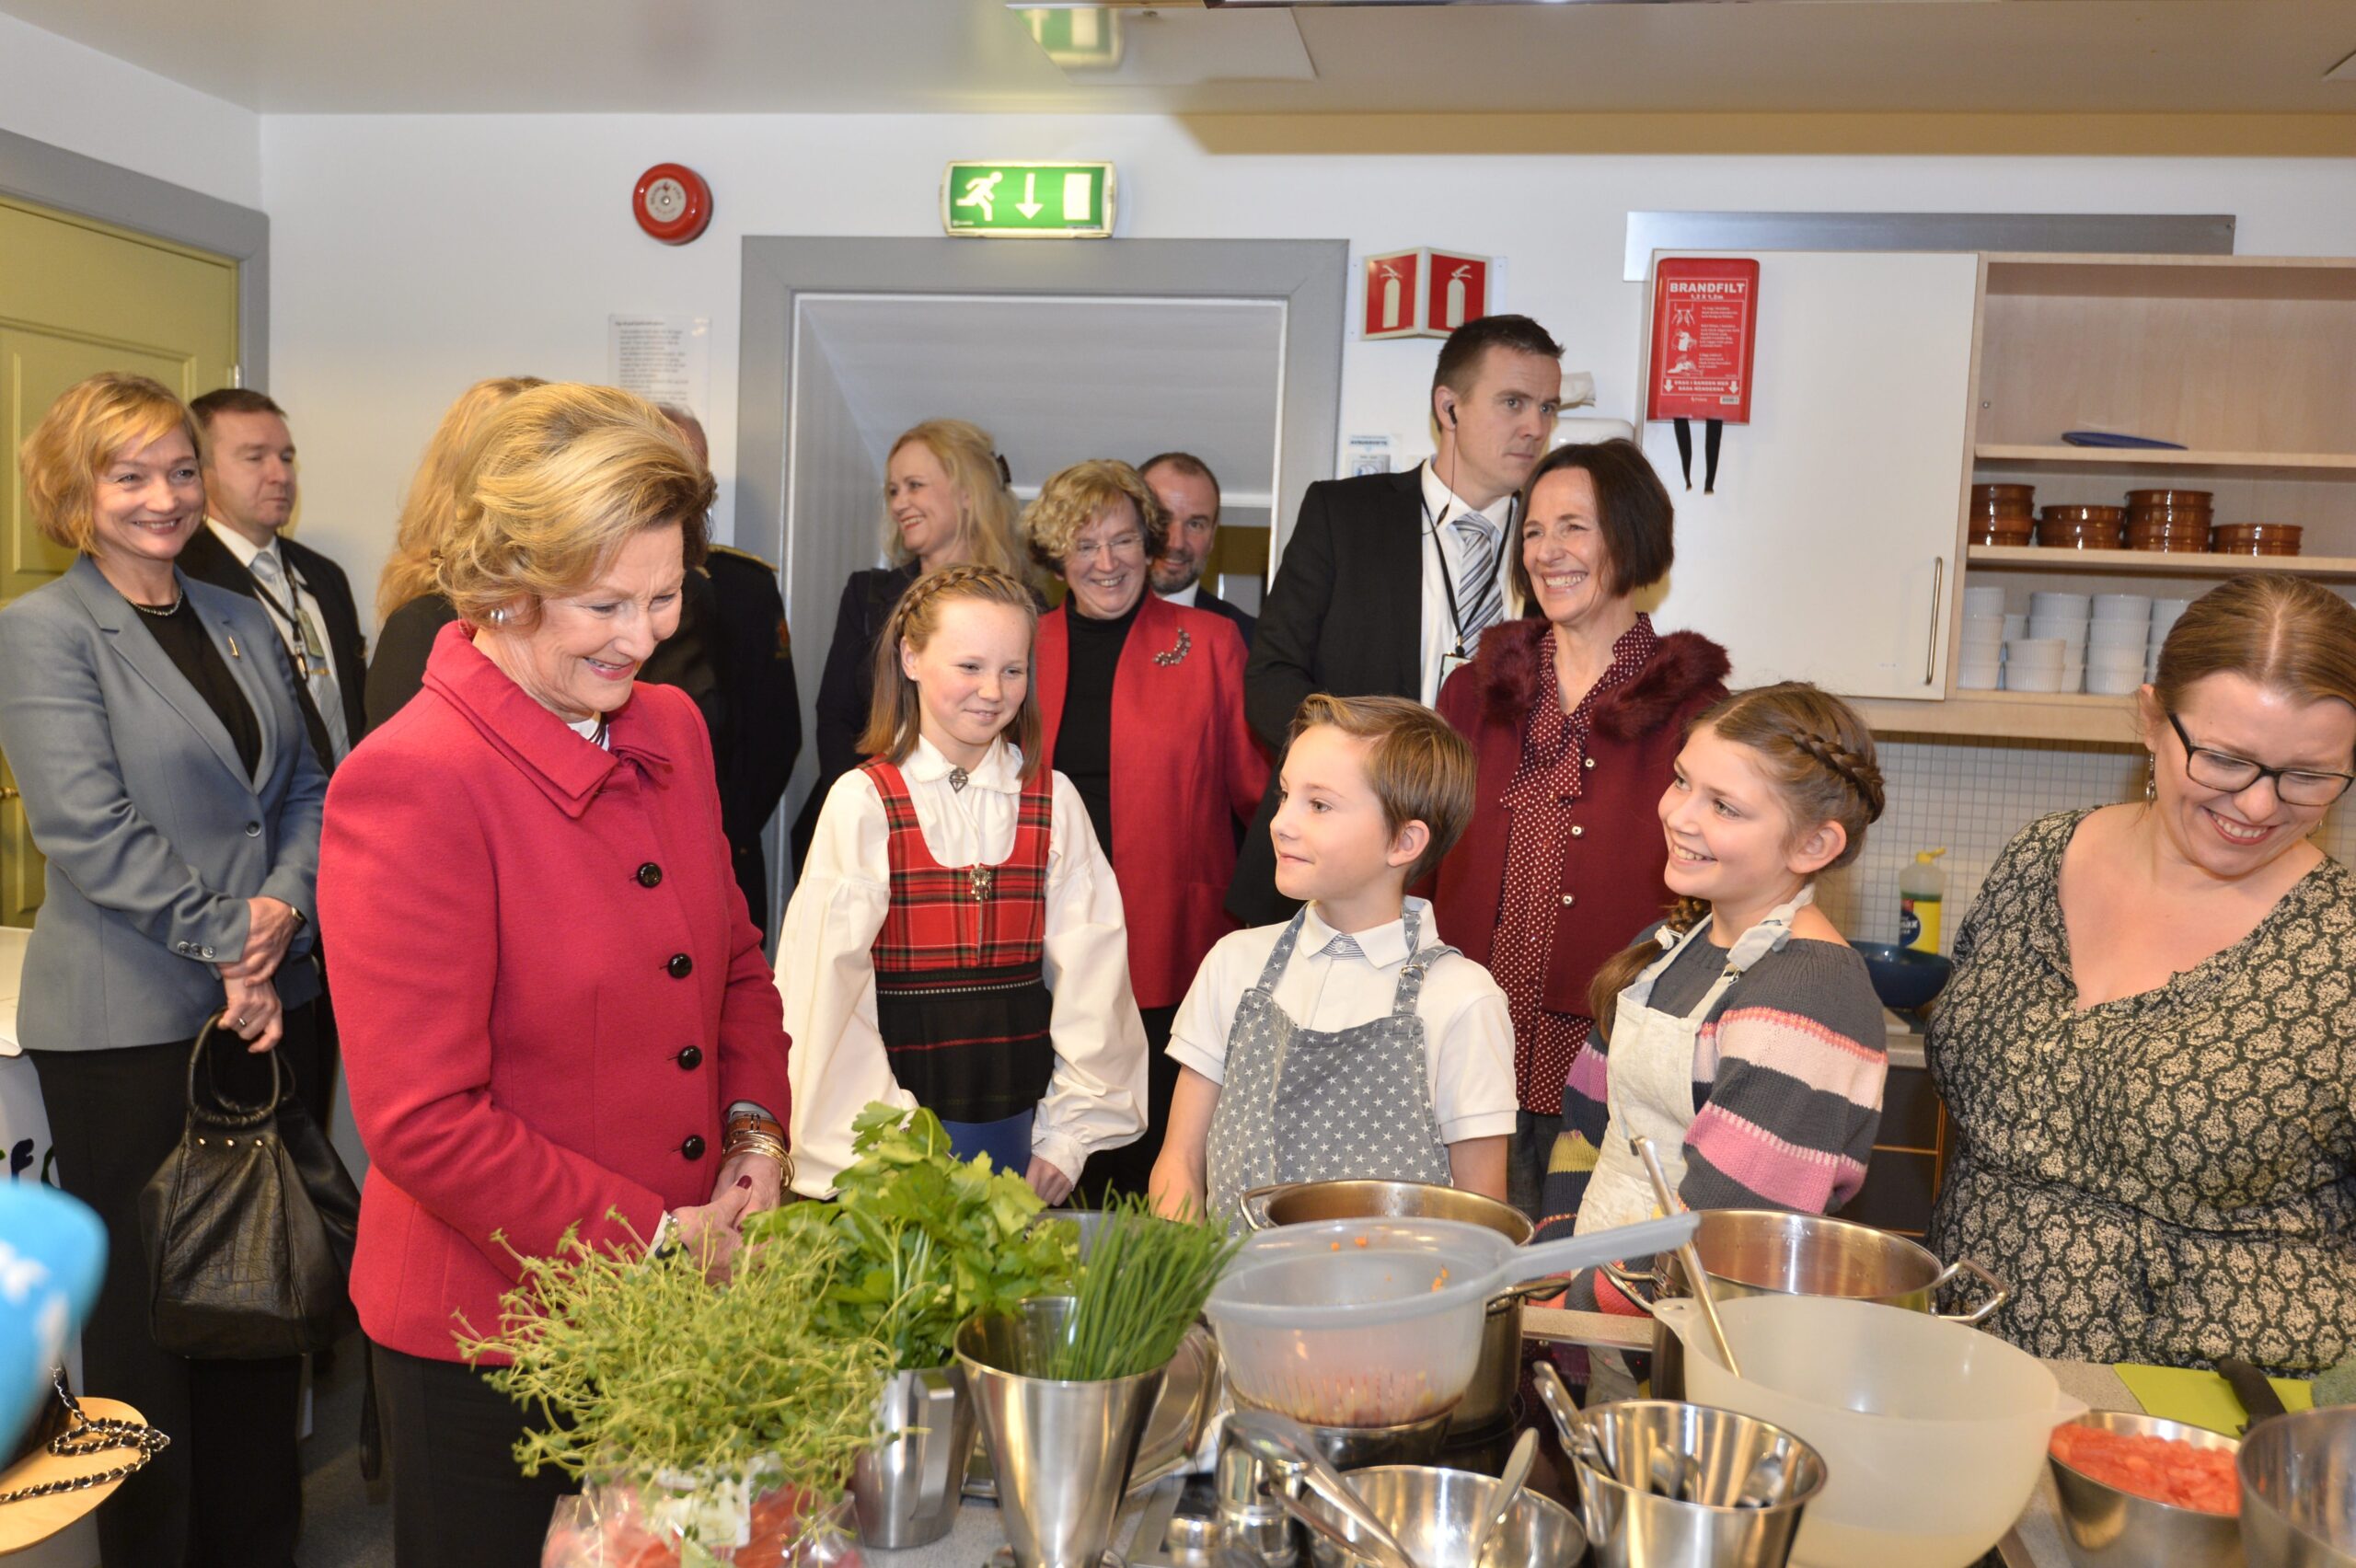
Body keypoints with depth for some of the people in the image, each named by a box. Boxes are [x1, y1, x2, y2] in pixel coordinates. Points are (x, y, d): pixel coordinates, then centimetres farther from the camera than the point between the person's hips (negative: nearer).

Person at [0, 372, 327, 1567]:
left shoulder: (241, 622, 12)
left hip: (270, 1005, 6)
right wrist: (226, 942, -15)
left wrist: (284, 904, -7)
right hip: (129, 1023, -5)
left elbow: (303, 789, 11)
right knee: (147, 1307, 7)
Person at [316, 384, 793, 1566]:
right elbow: (422, 1122, -20)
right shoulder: (411, 782, -20)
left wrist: (756, 1128, -3)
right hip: (486, 1334, -6)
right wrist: (653, 1237, -17)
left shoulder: (670, 728, 2)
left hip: (680, 1296, 6)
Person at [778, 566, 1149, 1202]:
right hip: (903, 1119, -2)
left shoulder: (1054, 801, 2)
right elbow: (827, 986, -9)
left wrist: (1070, 1134, -1)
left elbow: (1091, 971, 2)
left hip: (1021, 1122, 3)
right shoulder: (863, 803, -7)